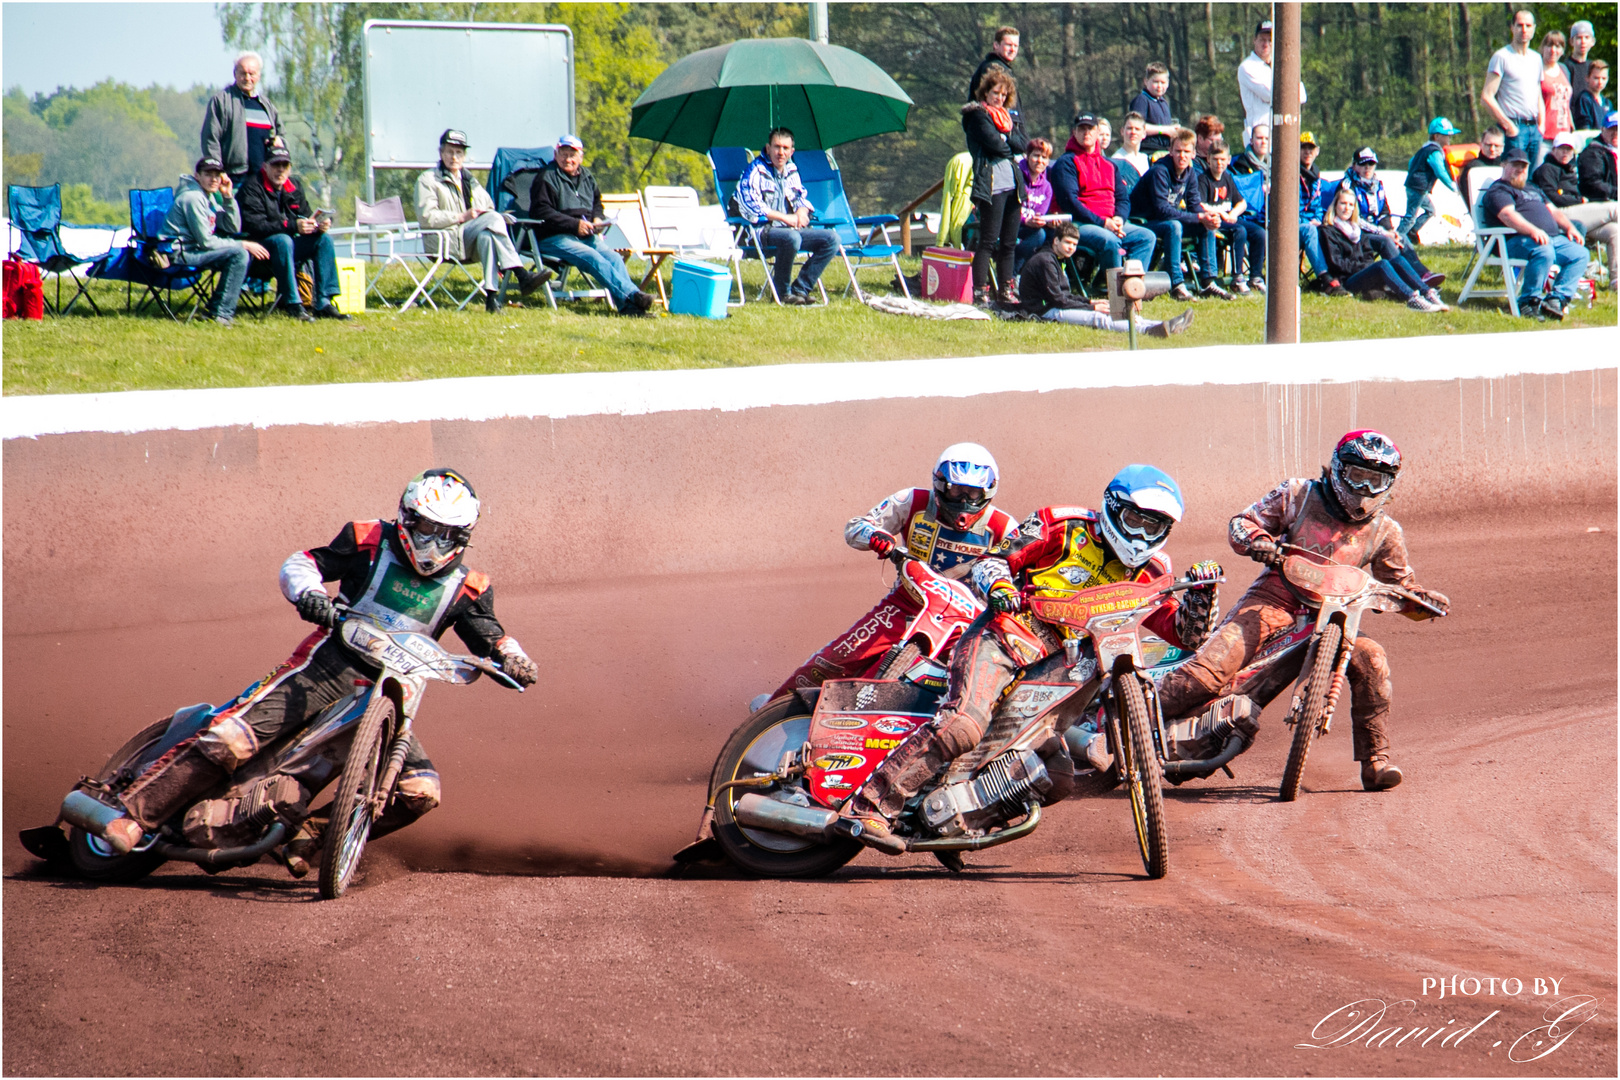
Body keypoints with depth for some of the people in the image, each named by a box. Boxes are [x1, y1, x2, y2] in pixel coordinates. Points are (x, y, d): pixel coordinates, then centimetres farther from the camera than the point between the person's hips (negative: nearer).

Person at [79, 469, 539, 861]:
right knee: (231, 736, -22)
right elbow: (300, 563, 0)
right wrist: (309, 591, -23)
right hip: (327, 665, -3)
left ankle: (313, 833, -4)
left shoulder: (465, 589, 5)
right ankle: (133, 810, -18)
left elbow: (490, 635, 10)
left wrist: (514, 659, -14)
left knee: (421, 792, -15)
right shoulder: (371, 541, -1)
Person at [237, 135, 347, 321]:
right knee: (282, 241, -36)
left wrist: (320, 223, -14)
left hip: (290, 247, 7)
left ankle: (323, 304, -20)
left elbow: (306, 216, 11)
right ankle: (292, 304, -35)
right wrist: (292, 226, -29)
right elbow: (255, 226, -22)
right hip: (260, 247, -7)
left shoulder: (295, 187, 11)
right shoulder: (253, 188, -11)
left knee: (324, 239, -13)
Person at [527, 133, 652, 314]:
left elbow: (597, 202, 34)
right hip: (554, 238, -6)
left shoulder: (587, 177, 20)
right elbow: (542, 212, -11)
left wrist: (597, 218, 9)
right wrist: (575, 224, -17)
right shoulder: (547, 178, -2)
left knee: (614, 257, -21)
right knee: (593, 258, -31)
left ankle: (627, 306, -38)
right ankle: (630, 295, -43)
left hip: (587, 236, 6)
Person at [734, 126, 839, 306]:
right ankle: (782, 292, -18)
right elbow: (750, 205, -17)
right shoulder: (756, 171, -8)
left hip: (792, 229, 7)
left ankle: (800, 290, -11)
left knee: (831, 238, -10)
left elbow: (802, 196, 25)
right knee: (791, 237, -39)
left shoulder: (791, 171, 15)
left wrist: (802, 211, -2)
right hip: (763, 231, -7)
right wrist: (785, 218, -19)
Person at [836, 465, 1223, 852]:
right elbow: (992, 560, 3)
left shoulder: (1144, 577, 16)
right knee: (962, 725, -30)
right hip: (1001, 641, -6)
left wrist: (1201, 593, -9)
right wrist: (999, 586, -19)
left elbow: (1187, 635, 10)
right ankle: (869, 804, -31)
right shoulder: (1064, 527, 4)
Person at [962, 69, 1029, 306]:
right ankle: (979, 292, -7)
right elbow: (995, 144, -15)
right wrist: (1012, 145, 3)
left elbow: (1023, 144, 7)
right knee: (988, 241, -8)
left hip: (1012, 185, 7)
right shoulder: (978, 115, -1)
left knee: (1009, 242, 8)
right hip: (990, 185, -7)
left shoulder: (1010, 117, 20)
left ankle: (1006, 291, 14)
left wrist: (1005, 138, -6)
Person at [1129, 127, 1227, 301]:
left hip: (1169, 219, 8)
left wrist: (1209, 217, -21)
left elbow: (1194, 205, 3)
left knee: (1207, 226, -5)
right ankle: (1177, 286, -35)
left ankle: (1207, 283, -5)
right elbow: (1162, 210, -30)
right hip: (1142, 222, -8)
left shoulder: (1189, 172, 1)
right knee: (1173, 226, -35)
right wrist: (1199, 217, -30)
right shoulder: (1160, 171, -24)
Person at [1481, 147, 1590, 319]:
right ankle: (1529, 302, -27)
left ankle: (1556, 299, -20)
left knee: (1580, 253, -11)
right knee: (1544, 252, -37)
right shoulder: (1498, 190, 2)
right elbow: (1508, 215, -16)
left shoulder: (1532, 189, 33)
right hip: (1517, 240, -9)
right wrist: (1533, 231, -31)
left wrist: (1569, 227, 11)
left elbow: (1553, 211, 32)